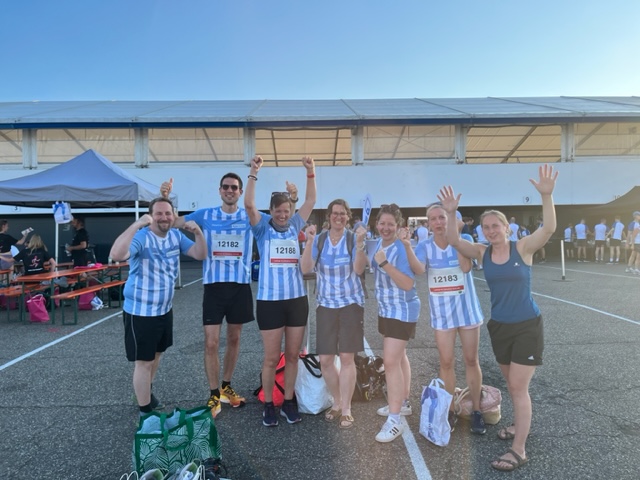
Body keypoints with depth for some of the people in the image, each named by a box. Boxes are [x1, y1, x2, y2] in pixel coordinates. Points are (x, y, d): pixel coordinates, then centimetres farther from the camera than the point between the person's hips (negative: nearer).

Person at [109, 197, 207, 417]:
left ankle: (146, 393, 48)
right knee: (144, 362, 3)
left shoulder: (176, 236, 1)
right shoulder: (141, 237, -21)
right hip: (140, 312, -7)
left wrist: (198, 232, -18)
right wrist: (136, 225, -44)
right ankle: (145, 412, 19)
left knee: (157, 353, 24)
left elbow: (200, 255, -2)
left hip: (164, 309, 8)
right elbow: (116, 255, -38)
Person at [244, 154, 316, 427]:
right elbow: (249, 204, -15)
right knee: (272, 358, 6)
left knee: (292, 356, 12)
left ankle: (289, 402, 27)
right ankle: (268, 405, 23)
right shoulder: (263, 227, -1)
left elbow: (311, 201, 6)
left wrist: (310, 173, -5)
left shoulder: (295, 226, 8)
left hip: (297, 300, 3)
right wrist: (254, 173, -23)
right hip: (270, 301, -3)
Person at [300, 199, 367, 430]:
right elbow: (305, 269, -9)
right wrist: (309, 242, -18)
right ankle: (337, 402, 29)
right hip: (325, 305, 3)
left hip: (351, 304, -2)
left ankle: (346, 409, 14)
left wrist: (360, 242, -25)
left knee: (347, 357, 0)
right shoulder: (318, 240, 2)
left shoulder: (354, 239, -3)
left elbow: (359, 269, -15)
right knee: (325, 360, 6)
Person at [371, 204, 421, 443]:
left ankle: (395, 420, -2)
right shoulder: (379, 243, 3)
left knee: (391, 362, -11)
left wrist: (384, 263, -33)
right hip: (387, 309, 9)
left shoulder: (401, 248, -21)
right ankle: (403, 402, 36)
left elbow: (408, 284, -29)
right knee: (398, 357, 20)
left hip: (402, 311, -9)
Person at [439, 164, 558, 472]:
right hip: (499, 326, 4)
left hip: (528, 326, -4)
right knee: (512, 384, 19)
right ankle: (519, 425, 40)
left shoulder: (523, 248, -11)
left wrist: (546, 196, -38)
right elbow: (454, 241, -12)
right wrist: (451, 214, -26)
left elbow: (549, 229, -26)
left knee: (519, 386, -3)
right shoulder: (482, 253, -2)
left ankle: (519, 451, 7)